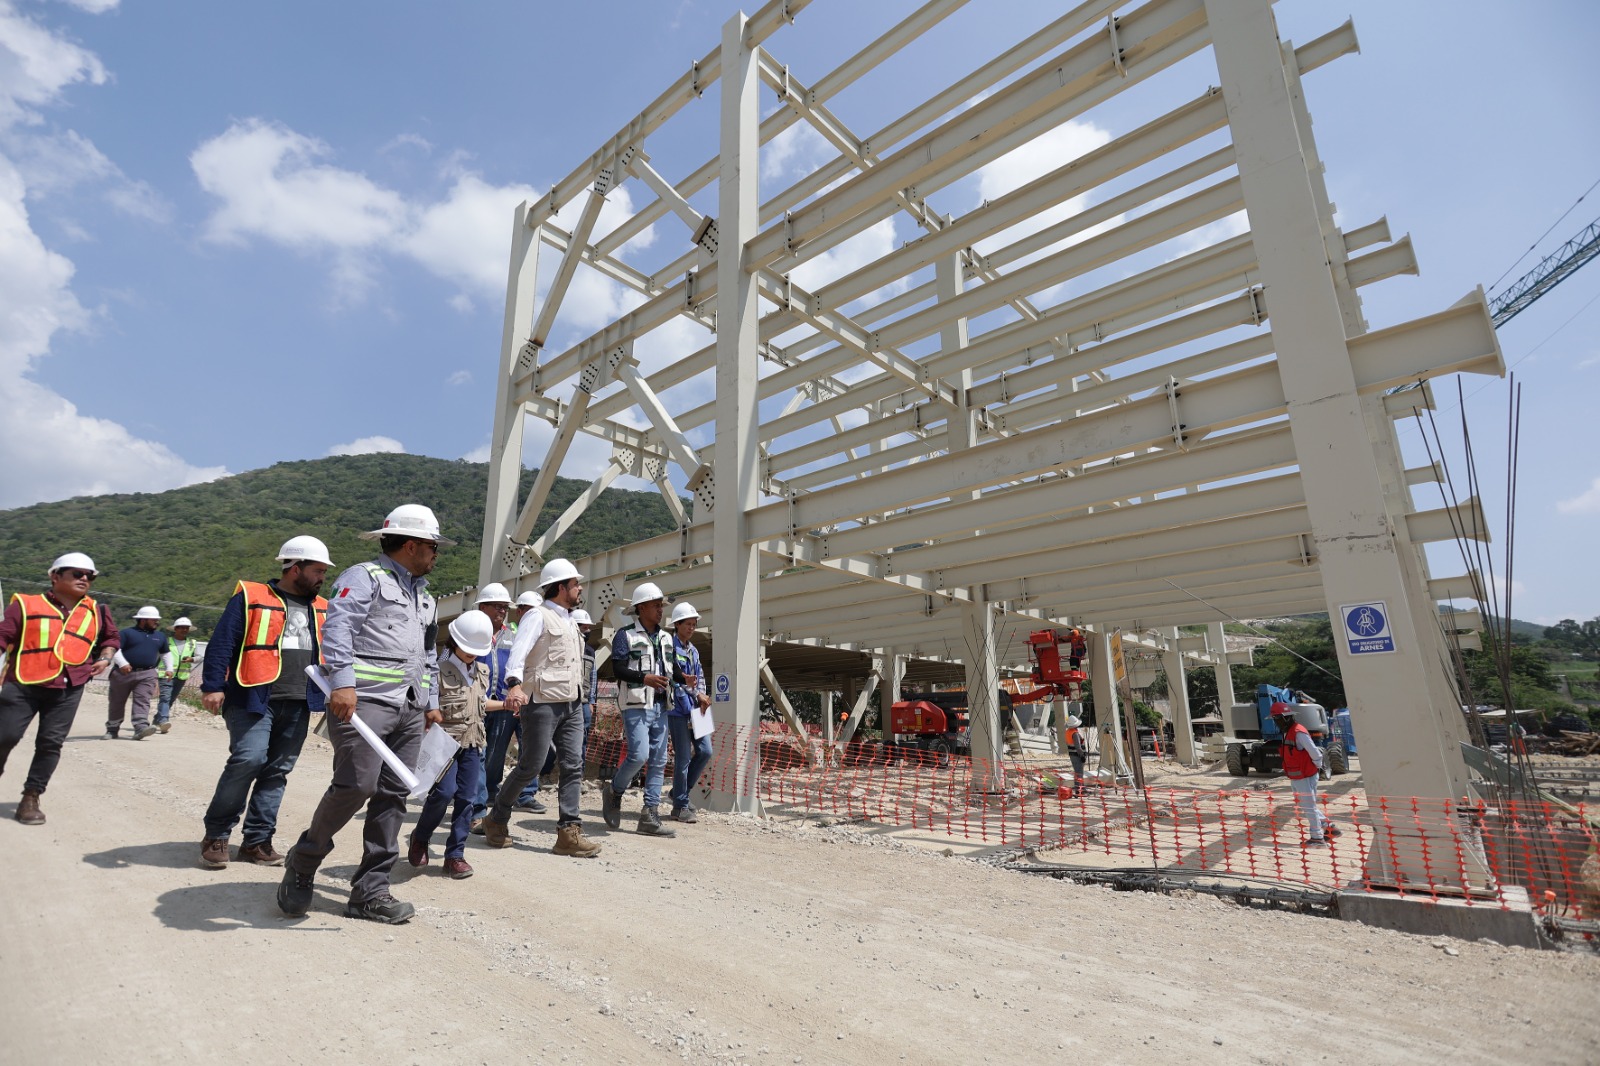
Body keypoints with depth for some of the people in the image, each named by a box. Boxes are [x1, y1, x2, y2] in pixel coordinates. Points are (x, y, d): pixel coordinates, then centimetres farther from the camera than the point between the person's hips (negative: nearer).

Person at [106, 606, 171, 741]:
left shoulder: (160, 636, 16)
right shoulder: (127, 633, 1)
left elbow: (166, 653, 27)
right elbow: (115, 648, -8)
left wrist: (169, 668, 17)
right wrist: (122, 663, -22)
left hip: (147, 675, 2)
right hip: (124, 673, -2)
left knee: (143, 701, -12)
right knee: (117, 702, 10)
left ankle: (141, 727, -22)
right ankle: (112, 729, 24)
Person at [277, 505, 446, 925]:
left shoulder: (425, 598, 24)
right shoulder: (365, 577, -1)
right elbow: (338, 627, -16)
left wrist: (432, 702, 23)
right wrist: (342, 681, -27)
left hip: (409, 709, 8)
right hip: (363, 701, -7)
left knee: (392, 795, 5)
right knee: (356, 784, -13)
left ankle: (370, 891, 12)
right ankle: (301, 864, 14)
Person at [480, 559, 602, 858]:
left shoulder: (570, 621, 19)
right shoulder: (538, 616, -8)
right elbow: (519, 651, -23)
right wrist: (514, 684, -39)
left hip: (572, 704, 8)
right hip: (542, 703, -8)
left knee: (573, 766, 1)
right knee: (530, 766, -1)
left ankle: (568, 832, 4)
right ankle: (496, 819, 21)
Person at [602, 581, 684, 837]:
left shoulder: (666, 638, 17)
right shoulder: (625, 635, -3)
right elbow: (618, 669, -12)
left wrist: (684, 678, -6)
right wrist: (644, 677, -26)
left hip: (660, 706, 7)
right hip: (636, 706, -6)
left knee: (659, 761, 5)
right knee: (638, 755, -14)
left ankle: (650, 816, 12)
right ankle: (614, 792, 15)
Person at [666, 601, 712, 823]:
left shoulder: (693, 650, 17)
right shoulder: (670, 647, -9)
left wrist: (701, 695, -1)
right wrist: (696, 694, -13)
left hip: (695, 708, 8)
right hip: (678, 710, -8)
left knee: (705, 751, 5)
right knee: (683, 758, -2)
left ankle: (681, 792, 24)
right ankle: (680, 807, 12)